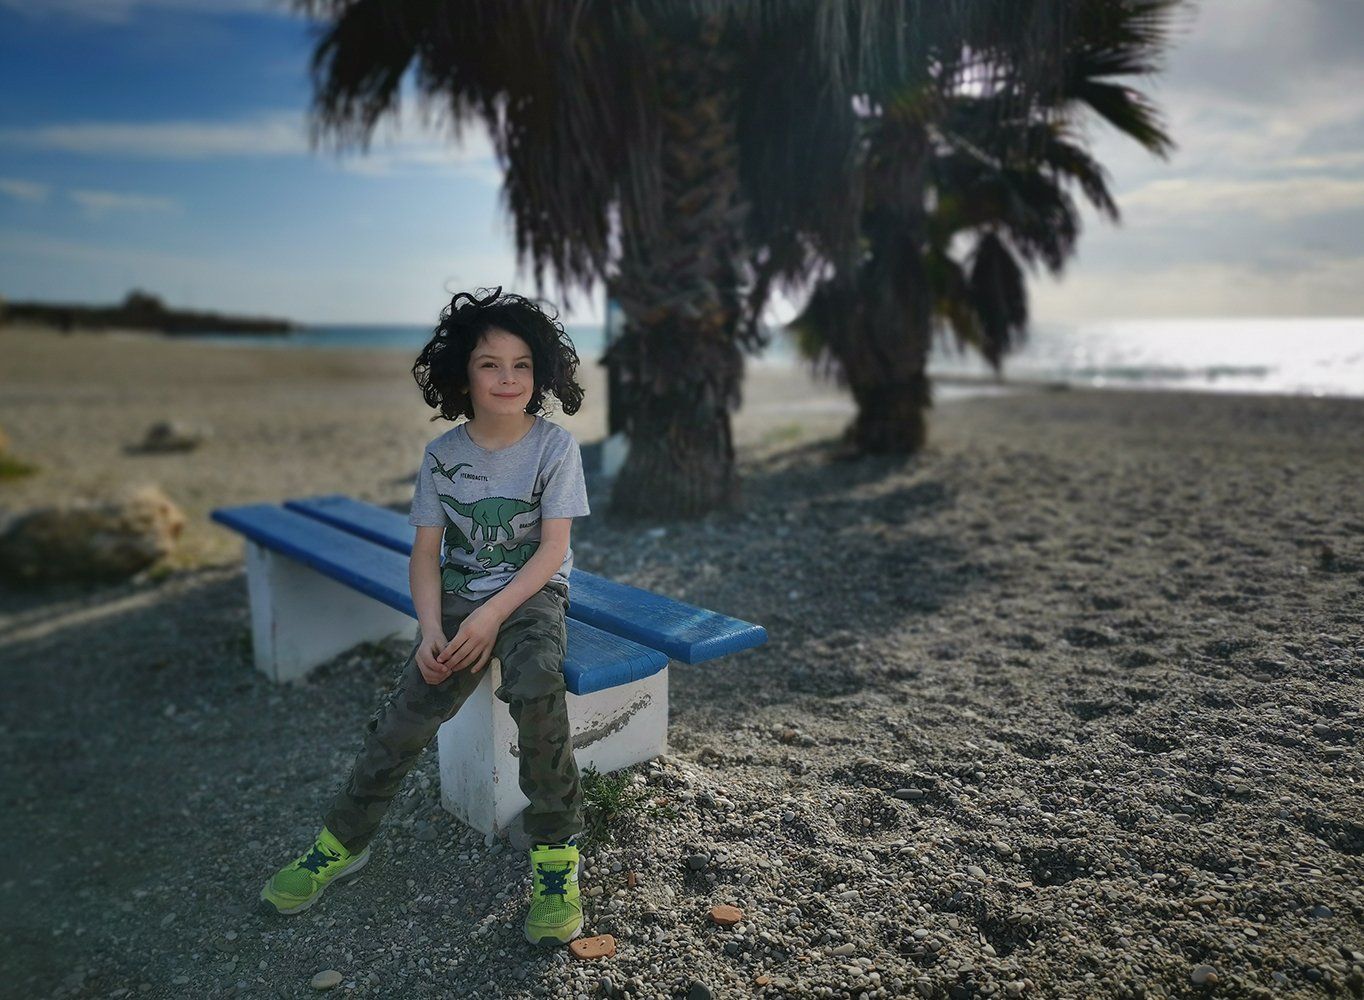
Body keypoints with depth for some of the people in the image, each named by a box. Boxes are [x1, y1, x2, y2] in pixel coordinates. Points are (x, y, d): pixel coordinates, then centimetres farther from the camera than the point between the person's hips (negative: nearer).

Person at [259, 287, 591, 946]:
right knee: (408, 713, -16)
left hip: (532, 592, -2)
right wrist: (431, 630, -14)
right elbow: (426, 555, 2)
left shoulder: (555, 447, -7)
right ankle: (343, 841, 9)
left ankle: (555, 850, -17)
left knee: (536, 684, -34)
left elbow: (553, 549, -11)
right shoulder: (442, 455, 1)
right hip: (460, 596, 3)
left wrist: (492, 616, -22)